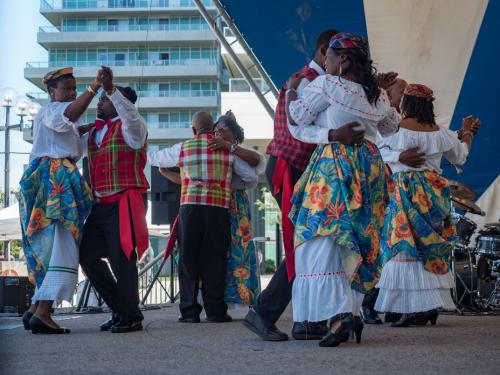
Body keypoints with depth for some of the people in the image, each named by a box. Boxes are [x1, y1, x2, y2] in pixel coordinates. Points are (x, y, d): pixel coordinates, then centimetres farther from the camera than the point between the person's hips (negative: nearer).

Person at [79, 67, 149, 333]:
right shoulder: (94, 131, 19)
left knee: (121, 258, -10)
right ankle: (120, 309, 19)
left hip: (125, 202, -8)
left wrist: (111, 89, -37)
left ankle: (131, 317, 2)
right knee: (88, 256, 7)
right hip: (100, 204, 8)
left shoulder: (129, 127, -3)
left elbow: (131, 114, -26)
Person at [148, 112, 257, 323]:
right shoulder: (227, 149, 9)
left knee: (188, 259, 5)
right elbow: (250, 175, 13)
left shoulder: (183, 148, 9)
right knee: (214, 258, 4)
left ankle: (189, 311, 4)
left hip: (189, 207, 0)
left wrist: (146, 152, 45)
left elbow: (153, 158, 22)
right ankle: (215, 311, 3)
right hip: (218, 208, 0)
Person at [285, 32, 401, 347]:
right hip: (370, 165, 7)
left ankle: (339, 313, -23)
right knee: (357, 243, 11)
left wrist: (291, 89, 17)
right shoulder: (377, 93, 14)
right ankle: (353, 311, 10)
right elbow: (391, 127, 29)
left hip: (335, 163, -7)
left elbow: (297, 117, 1)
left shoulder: (327, 85, -6)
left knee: (323, 240, -11)